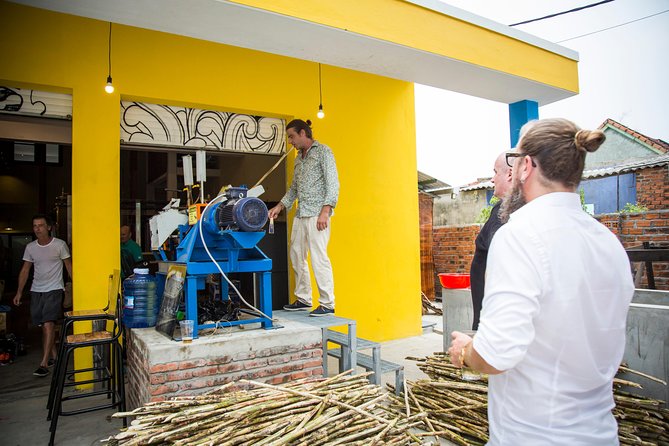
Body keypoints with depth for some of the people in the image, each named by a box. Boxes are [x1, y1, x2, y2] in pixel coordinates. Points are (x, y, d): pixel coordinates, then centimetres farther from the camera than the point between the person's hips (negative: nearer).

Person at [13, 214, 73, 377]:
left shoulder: (60, 245, -7)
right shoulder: (30, 247, 5)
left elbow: (69, 266, -2)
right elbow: (25, 270, 12)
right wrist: (19, 292, 9)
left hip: (54, 290, -5)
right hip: (36, 290, 5)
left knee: (48, 324, -13)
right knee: (45, 325, 10)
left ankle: (44, 363, -11)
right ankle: (53, 356, 25)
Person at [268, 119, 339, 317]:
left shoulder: (323, 151, -2)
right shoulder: (299, 158, 21)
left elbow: (333, 183, -10)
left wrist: (325, 211, -20)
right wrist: (280, 206, 15)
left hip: (317, 213, -8)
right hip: (300, 214, 8)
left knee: (318, 257, -10)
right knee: (296, 255, 9)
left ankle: (327, 304, -3)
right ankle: (303, 299, 19)